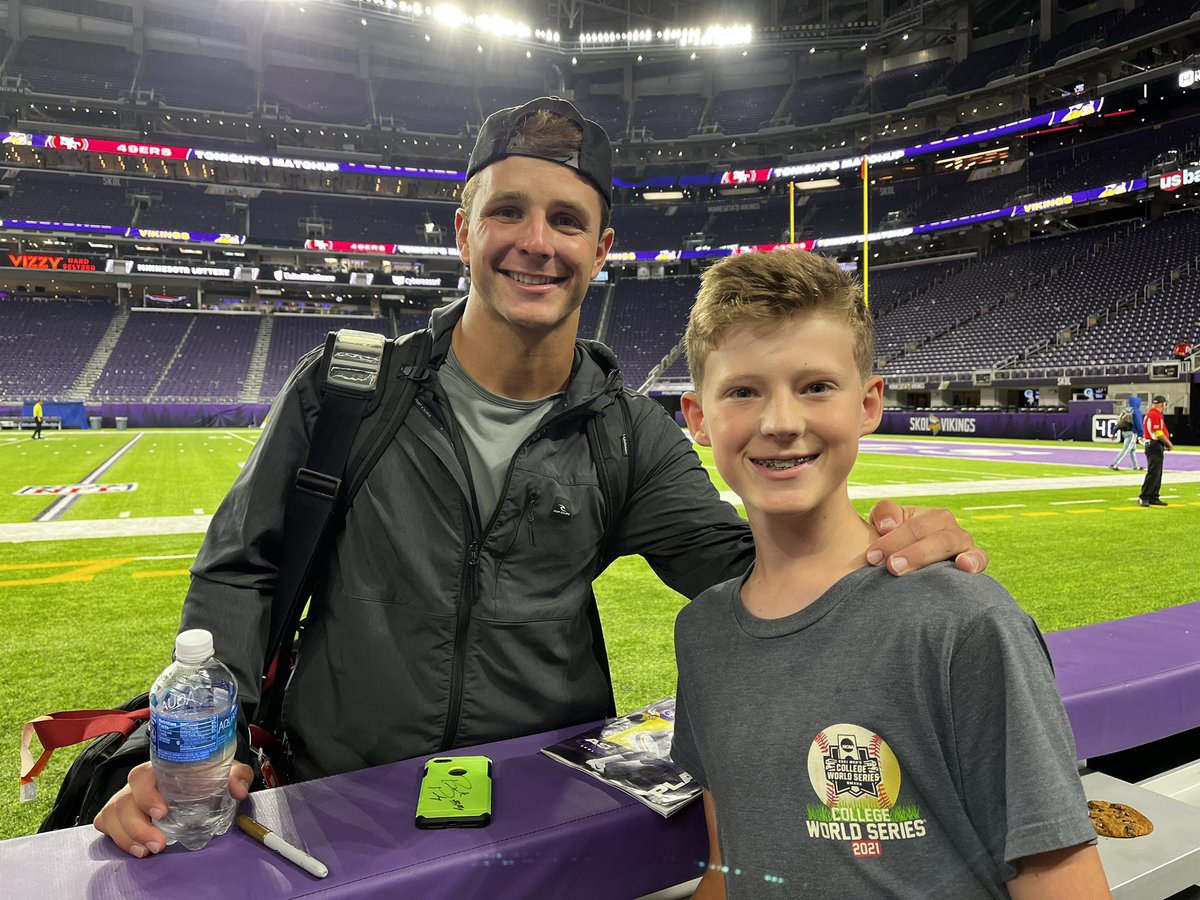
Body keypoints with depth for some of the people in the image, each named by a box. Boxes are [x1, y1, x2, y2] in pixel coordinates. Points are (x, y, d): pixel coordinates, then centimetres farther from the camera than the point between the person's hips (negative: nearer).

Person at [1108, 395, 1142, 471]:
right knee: (1125, 450, -8)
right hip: (1132, 433, -8)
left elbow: (1119, 422, 11)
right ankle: (1114, 465, -16)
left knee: (1133, 449, 20)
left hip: (1124, 432, 8)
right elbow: (1138, 423, -15)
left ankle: (1136, 466, 26)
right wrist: (1140, 434, -15)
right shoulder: (1136, 411, -9)